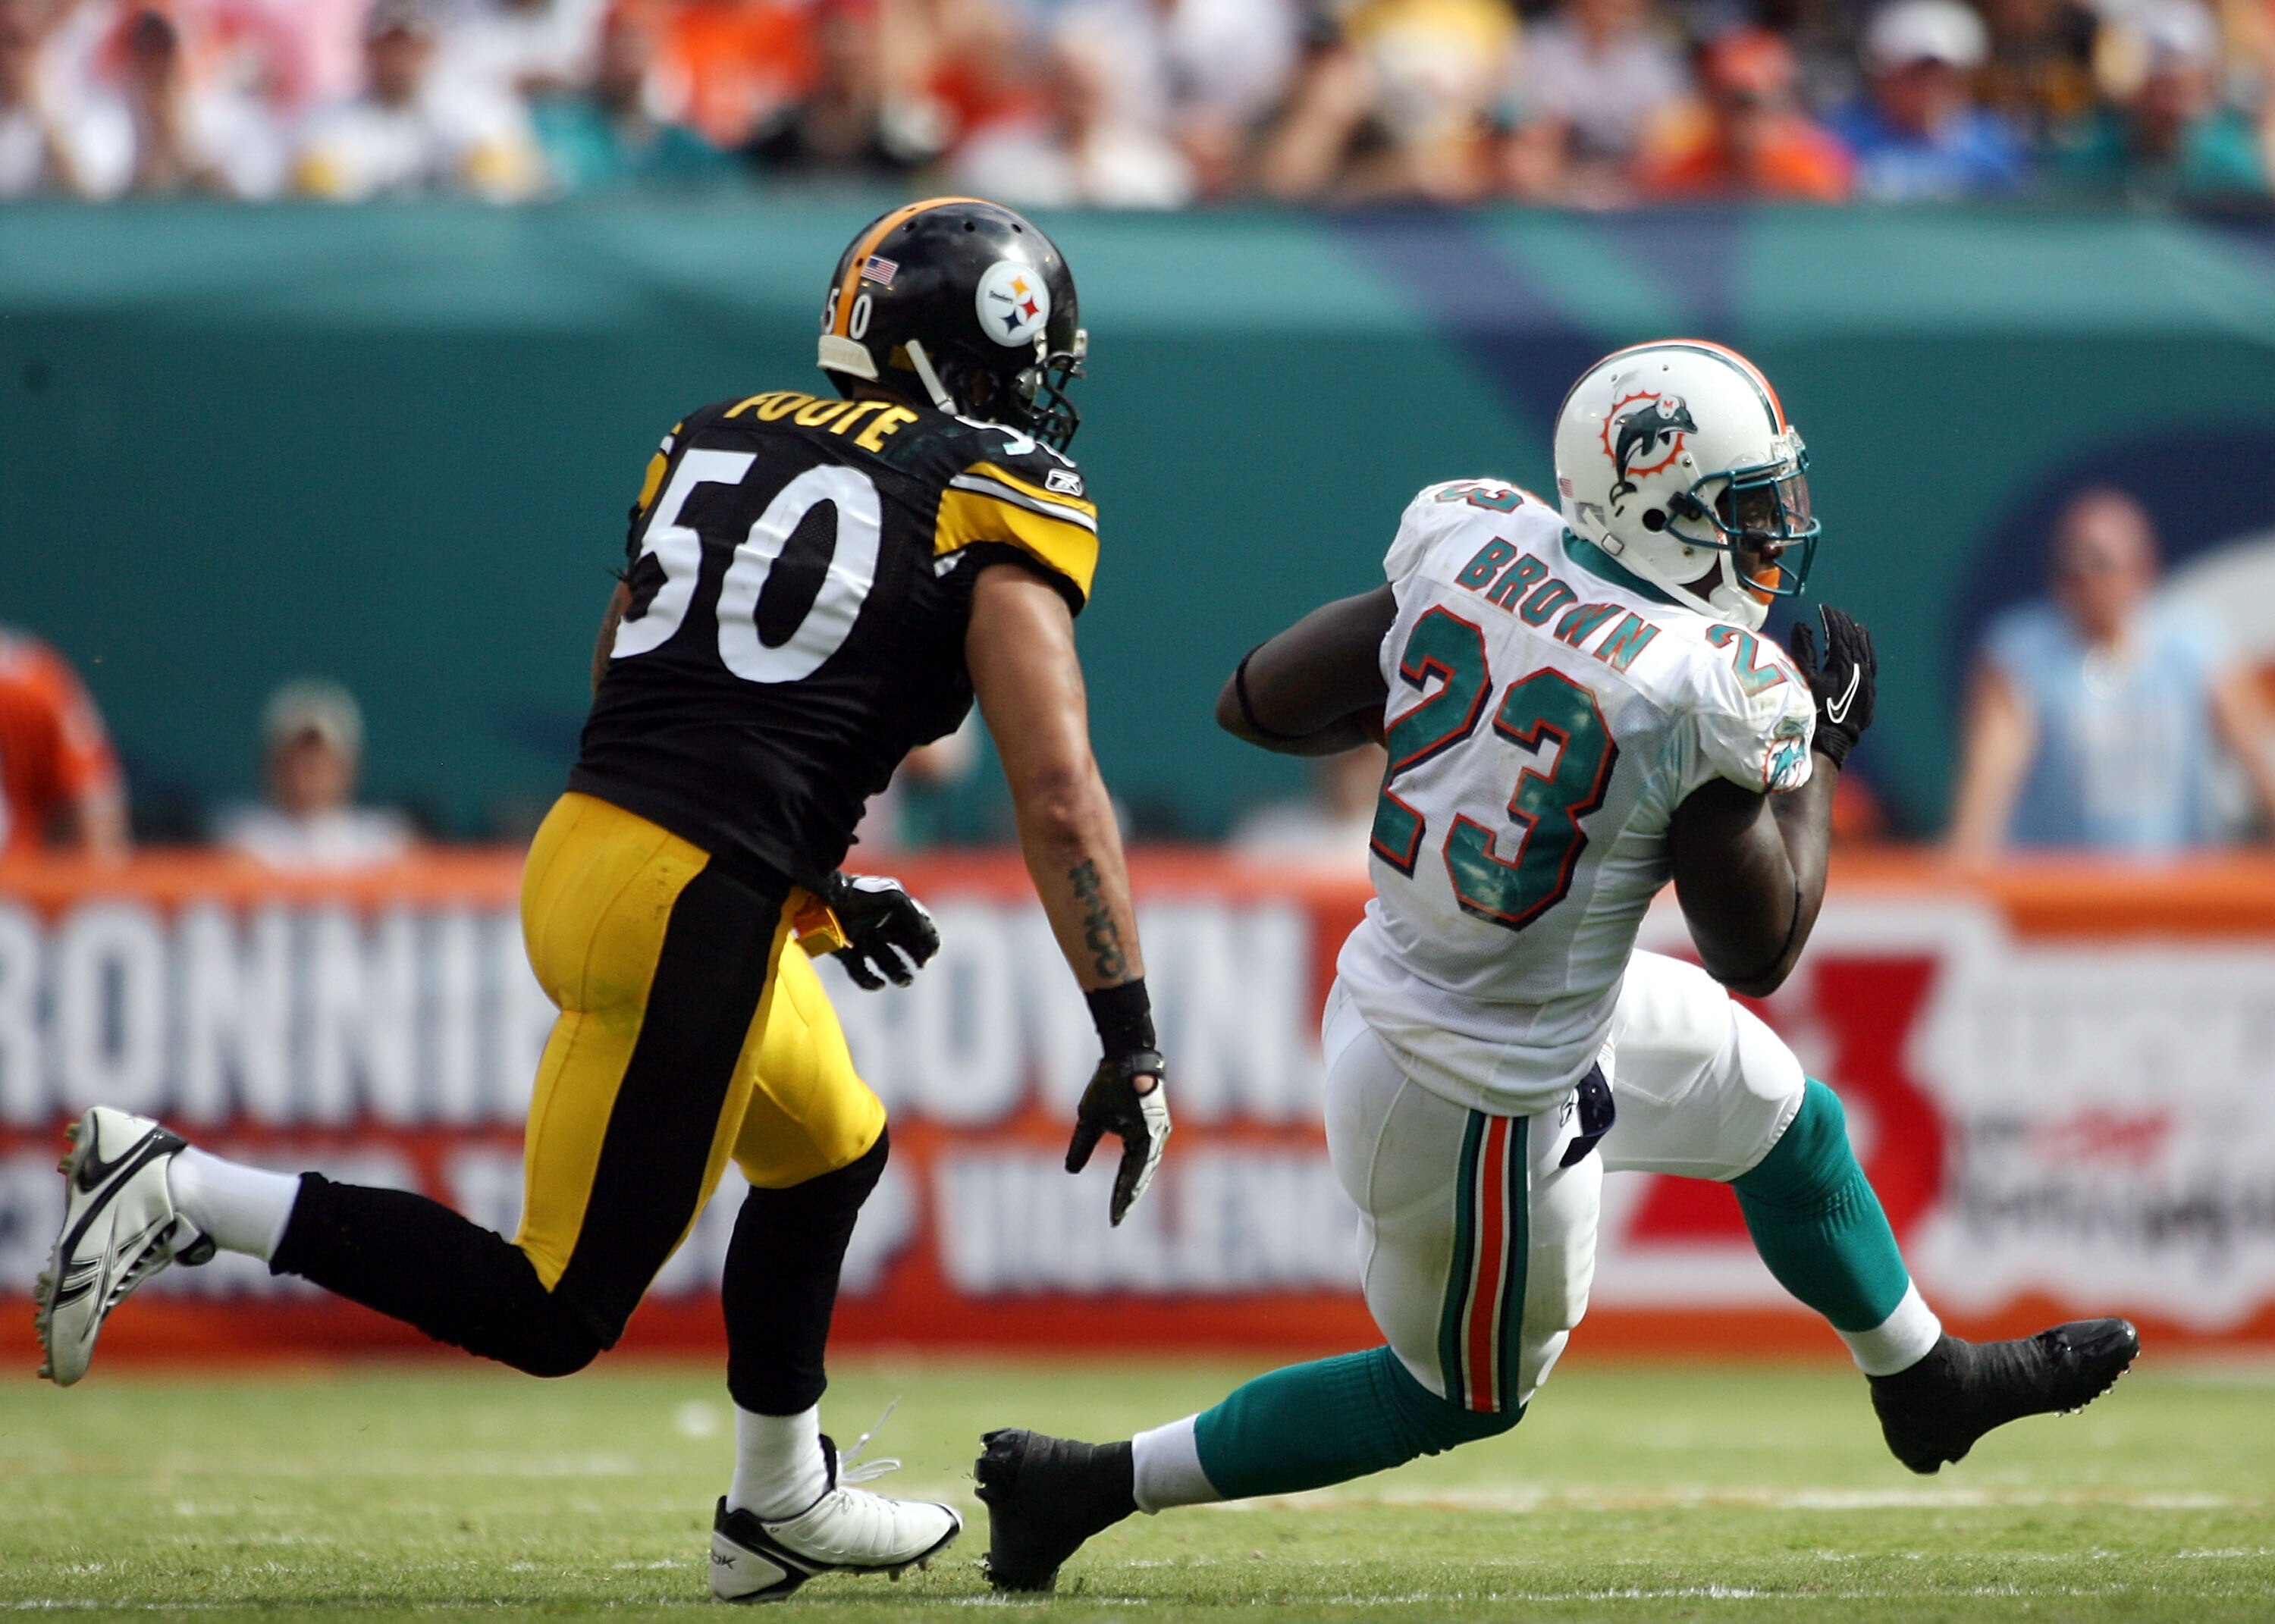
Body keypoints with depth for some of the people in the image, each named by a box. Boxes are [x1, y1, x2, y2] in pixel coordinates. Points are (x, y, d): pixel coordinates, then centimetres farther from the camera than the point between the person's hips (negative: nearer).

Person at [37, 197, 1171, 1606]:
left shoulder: (718, 441, 17)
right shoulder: (994, 514, -2)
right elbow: (1060, 797, -9)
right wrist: (1131, 1041, -7)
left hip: (585, 848, 8)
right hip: (694, 917, -8)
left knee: (833, 1157, 30)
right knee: (554, 1319, 1)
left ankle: (781, 1506, 40)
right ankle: (183, 1192, -8)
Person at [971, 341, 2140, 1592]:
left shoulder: (1471, 548, -9)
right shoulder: (1710, 691, -26)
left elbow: (1257, 706, -2)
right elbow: (1755, 953, -15)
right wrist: (1820, 750, -3)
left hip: (1389, 988, 8)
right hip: (1477, 1098, -8)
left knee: (1780, 1114, 27)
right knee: (1468, 1390, 20)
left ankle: (1928, 1386, 51)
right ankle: (1084, 1485, 22)